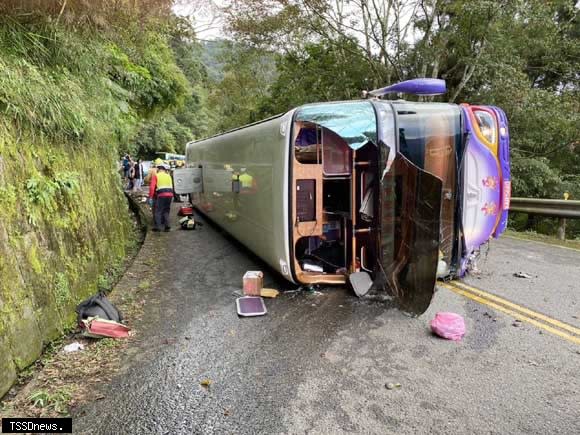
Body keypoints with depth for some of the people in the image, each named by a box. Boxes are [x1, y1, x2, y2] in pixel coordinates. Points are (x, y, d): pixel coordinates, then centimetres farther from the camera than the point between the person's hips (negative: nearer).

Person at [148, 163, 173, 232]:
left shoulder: (156, 176, 6)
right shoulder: (168, 176, 19)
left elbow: (152, 187, -3)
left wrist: (150, 197, -3)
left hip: (161, 195, -4)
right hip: (170, 194, 4)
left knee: (158, 211, 4)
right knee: (166, 211, 16)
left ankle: (158, 226, 0)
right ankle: (167, 225, 11)